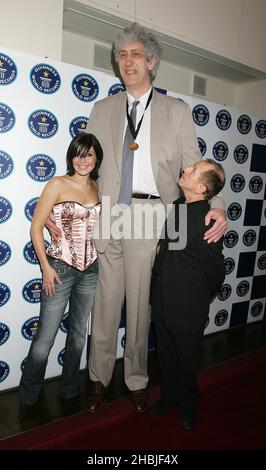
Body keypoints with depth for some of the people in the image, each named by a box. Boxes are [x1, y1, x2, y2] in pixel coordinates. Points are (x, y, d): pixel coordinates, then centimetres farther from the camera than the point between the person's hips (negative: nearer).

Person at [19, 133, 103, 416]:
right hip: (60, 268, -5)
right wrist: (46, 267, -12)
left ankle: (70, 389, 37)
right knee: (45, 337, 3)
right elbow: (36, 227, -8)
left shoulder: (97, 188, 6)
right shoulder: (58, 185, -8)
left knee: (79, 333, 17)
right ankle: (28, 396, 27)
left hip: (91, 270, 5)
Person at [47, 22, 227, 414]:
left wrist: (216, 205, -12)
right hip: (106, 213, 2)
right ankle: (99, 378, 27)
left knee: (140, 302, 7)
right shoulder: (102, 109, 14)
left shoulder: (177, 111, 8)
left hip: (148, 214, -1)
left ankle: (137, 380, 26)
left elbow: (194, 167, 5)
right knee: (105, 300, 8)